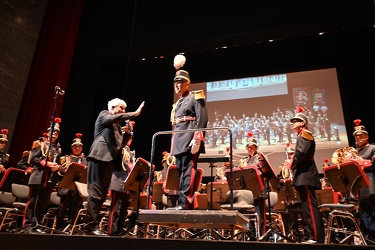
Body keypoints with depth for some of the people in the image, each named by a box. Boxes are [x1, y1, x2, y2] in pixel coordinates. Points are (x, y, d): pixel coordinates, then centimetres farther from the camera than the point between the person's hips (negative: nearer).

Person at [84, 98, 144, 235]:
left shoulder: (117, 125, 27)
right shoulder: (104, 115, 6)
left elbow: (120, 144, 22)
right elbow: (116, 117, -17)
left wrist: (127, 133, 9)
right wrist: (134, 113, -19)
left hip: (110, 160, 8)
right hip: (100, 157, -8)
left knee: (103, 194, 6)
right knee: (96, 192, -10)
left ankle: (93, 223, 11)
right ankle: (91, 225, -7)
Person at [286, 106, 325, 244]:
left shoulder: (305, 133, -4)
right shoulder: (301, 136, 24)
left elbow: (301, 152, -20)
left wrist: (292, 164, -11)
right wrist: (293, 167, 8)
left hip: (306, 175, -10)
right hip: (303, 175, 10)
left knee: (310, 206, -10)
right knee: (306, 207, 9)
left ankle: (316, 237, -8)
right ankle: (310, 236, 13)